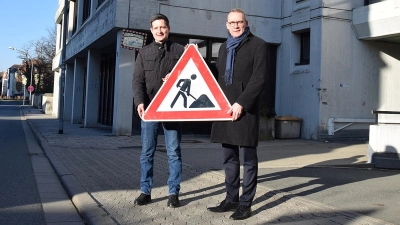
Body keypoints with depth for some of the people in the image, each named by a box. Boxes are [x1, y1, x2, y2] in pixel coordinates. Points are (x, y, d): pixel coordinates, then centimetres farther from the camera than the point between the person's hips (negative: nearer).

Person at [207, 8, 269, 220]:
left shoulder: (258, 45, -1)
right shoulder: (224, 47, 20)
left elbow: (259, 79, -10)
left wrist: (241, 103, -16)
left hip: (245, 109, -6)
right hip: (224, 108, 7)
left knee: (248, 158, 0)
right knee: (229, 157, 11)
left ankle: (245, 203, 6)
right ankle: (231, 199, 19)